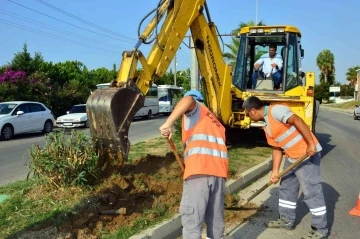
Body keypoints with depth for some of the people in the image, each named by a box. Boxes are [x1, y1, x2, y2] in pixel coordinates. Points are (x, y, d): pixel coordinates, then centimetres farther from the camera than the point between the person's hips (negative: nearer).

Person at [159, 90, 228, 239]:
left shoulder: (195, 108, 13)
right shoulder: (214, 121, 34)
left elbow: (188, 100, -13)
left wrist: (168, 123, -18)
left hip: (200, 168, -7)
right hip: (219, 169, 7)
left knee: (191, 216, -5)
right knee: (216, 215, 17)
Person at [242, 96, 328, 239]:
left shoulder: (275, 110, -17)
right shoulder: (266, 126, 12)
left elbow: (298, 121, -27)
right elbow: (276, 148, 14)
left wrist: (310, 144, -29)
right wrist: (275, 171, 10)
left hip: (308, 154, -10)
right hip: (291, 157, 10)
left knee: (311, 191, -2)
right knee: (286, 188, 18)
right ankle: (286, 220, 33)